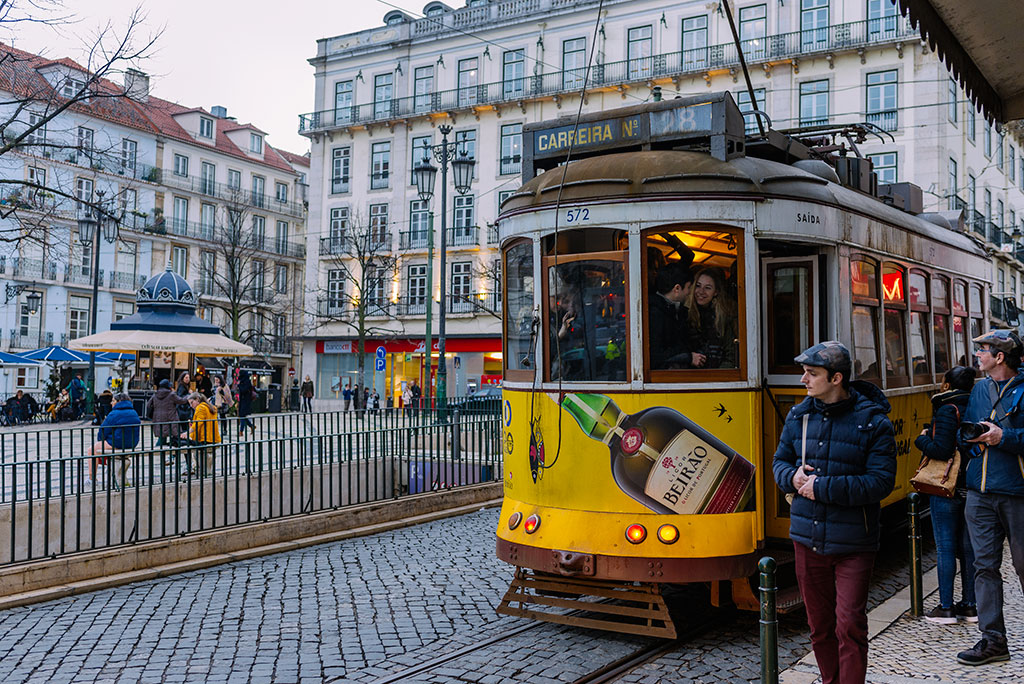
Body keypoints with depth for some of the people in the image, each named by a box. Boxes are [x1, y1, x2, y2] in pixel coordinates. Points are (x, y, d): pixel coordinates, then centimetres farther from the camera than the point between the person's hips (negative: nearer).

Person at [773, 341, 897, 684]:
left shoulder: (872, 421, -9)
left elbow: (881, 482, -15)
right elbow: (780, 461, 16)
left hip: (852, 543, -4)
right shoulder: (798, 415, 5)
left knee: (849, 627, -3)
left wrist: (822, 487, -19)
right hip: (807, 539, 5)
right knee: (820, 626, 15)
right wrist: (793, 477, -8)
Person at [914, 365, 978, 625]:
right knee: (968, 547, 13)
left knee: (945, 548, 0)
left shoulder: (947, 411, -15)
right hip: (971, 487, 7)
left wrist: (922, 439, -5)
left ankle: (946, 608, 5)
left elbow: (941, 450, -22)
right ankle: (970, 605, 19)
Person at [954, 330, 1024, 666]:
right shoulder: (978, 390, 15)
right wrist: (970, 439, 1)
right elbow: (965, 432, 21)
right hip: (979, 490, 6)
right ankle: (993, 640, 12)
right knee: (985, 565, 6)